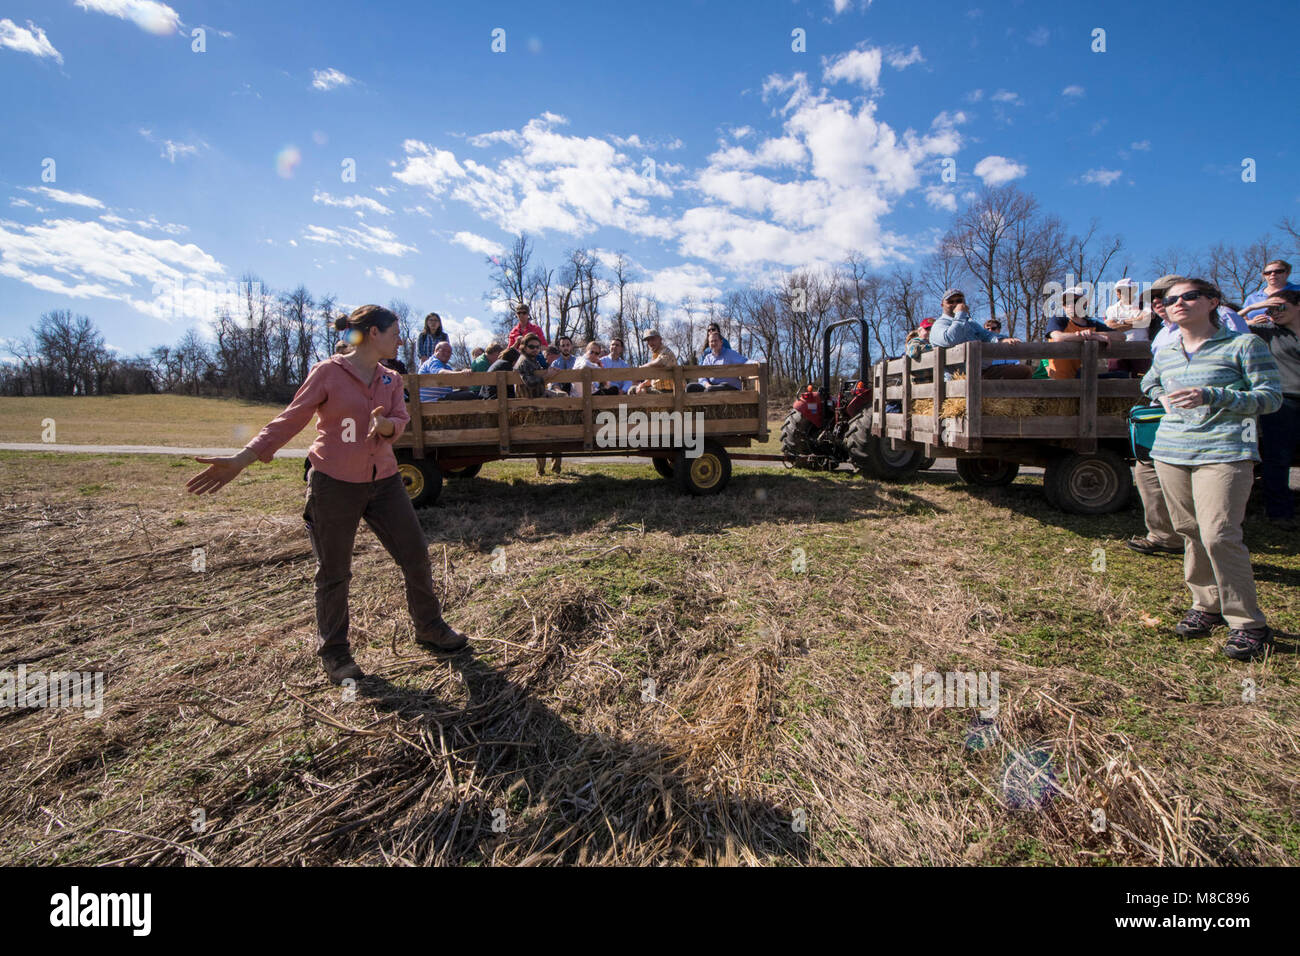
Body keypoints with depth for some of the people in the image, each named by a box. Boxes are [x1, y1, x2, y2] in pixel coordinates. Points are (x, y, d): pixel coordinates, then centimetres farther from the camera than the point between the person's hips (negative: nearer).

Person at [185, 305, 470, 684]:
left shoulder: (390, 379, 9)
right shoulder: (328, 372, -7)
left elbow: (401, 420, -1)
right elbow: (290, 420, -6)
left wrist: (385, 424, -25)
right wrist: (241, 459, -12)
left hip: (383, 481, 5)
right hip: (335, 483, -5)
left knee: (416, 555, 8)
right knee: (333, 573, 6)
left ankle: (429, 628, 28)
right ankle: (333, 653, 24)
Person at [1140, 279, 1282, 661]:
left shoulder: (1244, 345, -1)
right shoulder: (1165, 354, 15)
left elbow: (1271, 396, -5)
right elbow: (1149, 383, 36)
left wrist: (1212, 396, -19)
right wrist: (1164, 399, 15)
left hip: (1223, 452, -5)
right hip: (1171, 452, 6)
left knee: (1219, 535, -14)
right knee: (1189, 532, 8)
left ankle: (1248, 623, -1)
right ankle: (1207, 606, 22)